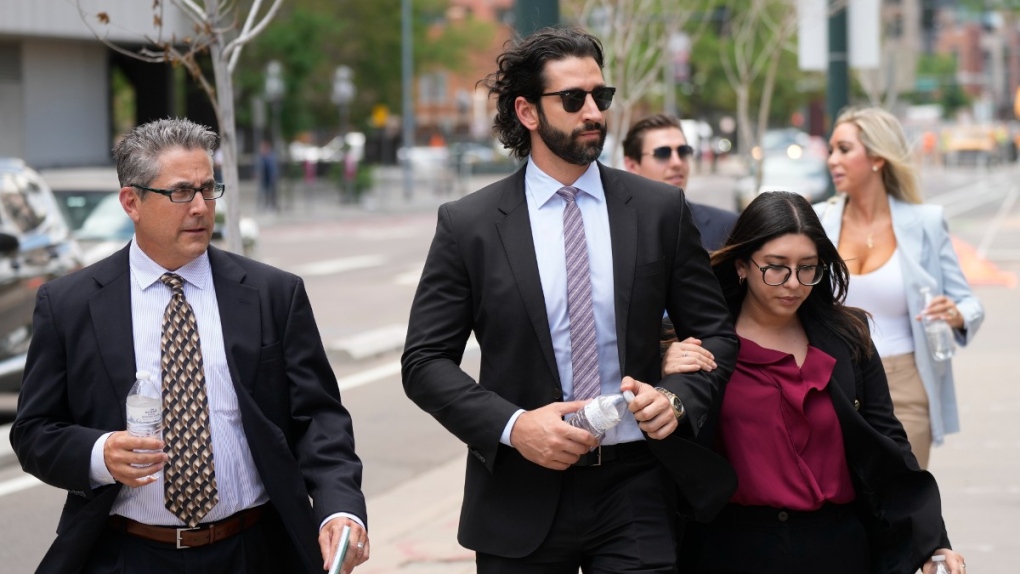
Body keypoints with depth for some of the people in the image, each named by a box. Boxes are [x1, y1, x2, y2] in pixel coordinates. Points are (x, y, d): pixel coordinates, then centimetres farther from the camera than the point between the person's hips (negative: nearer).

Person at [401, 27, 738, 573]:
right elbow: (424, 360, -2)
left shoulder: (661, 210, 4)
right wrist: (512, 425, -16)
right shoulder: (467, 225, -1)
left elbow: (715, 333, 9)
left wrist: (678, 396, -11)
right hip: (521, 495, -1)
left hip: (635, 490, 1)